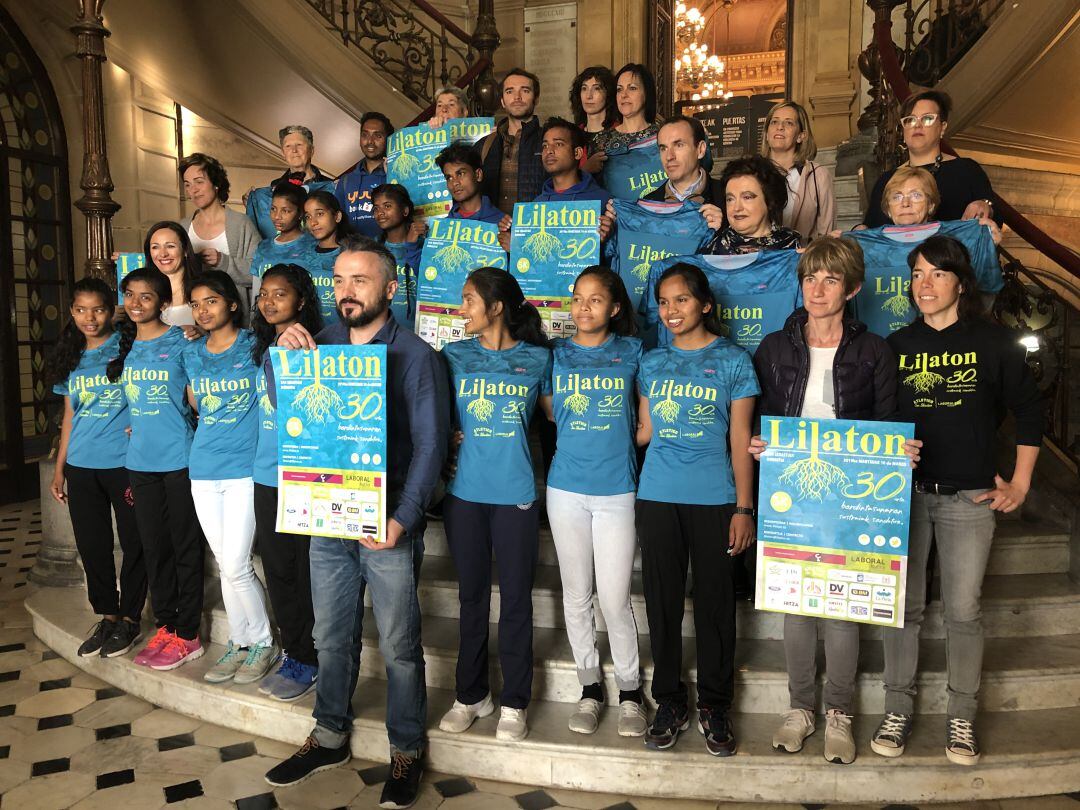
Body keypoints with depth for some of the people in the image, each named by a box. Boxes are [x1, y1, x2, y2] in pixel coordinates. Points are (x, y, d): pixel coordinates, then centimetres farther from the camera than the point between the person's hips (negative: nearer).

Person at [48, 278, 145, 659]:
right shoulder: (70, 357, 11)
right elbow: (69, 416, 16)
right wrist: (59, 468, 15)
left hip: (124, 463, -5)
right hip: (81, 467, 5)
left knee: (133, 542, 3)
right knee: (92, 545, 11)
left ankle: (130, 619, 18)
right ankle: (107, 615, 27)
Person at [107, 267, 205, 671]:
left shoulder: (181, 343, -6)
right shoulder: (125, 346, 11)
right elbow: (128, 405, 18)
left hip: (178, 459, -6)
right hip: (140, 462, 6)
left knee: (185, 547, 3)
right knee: (153, 546, 13)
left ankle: (187, 635, 12)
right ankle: (165, 626, 26)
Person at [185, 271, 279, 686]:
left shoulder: (254, 345, -5)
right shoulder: (193, 353, 11)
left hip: (245, 468, -5)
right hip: (203, 469, 5)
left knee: (236, 565, -6)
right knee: (225, 564, 12)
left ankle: (262, 643, 14)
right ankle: (240, 643, 26)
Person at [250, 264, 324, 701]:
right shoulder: (262, 350, 13)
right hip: (267, 476, 7)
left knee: (306, 573, 3)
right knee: (277, 569, 13)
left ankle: (308, 660, 17)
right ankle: (291, 652, 28)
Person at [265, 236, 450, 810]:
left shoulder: (413, 355, -6)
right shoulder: (320, 344, 9)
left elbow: (429, 445, -10)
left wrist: (403, 519, -18)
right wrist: (282, 353, -11)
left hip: (387, 523, -4)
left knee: (399, 645, 7)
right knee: (331, 636, 17)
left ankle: (406, 749, 24)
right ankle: (330, 737, 35)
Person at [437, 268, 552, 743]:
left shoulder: (537, 358, 2)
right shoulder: (454, 356, 6)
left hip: (516, 494, -2)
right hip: (464, 492, 2)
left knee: (516, 597, 5)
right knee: (471, 596, 12)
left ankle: (514, 703, 21)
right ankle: (471, 695, 28)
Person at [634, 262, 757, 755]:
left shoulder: (733, 361, 2)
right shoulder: (651, 363, 11)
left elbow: (740, 441, 0)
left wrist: (744, 508, -4)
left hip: (714, 498, -3)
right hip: (657, 497, 3)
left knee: (715, 602, 4)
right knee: (662, 601, 8)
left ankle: (714, 707, 21)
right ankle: (669, 703, 23)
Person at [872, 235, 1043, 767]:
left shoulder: (995, 343, 2)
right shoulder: (896, 345, 6)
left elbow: (1028, 412, 7)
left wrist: (1020, 485, 5)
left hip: (969, 497, -1)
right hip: (904, 493, 2)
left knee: (963, 609, 3)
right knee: (902, 606, 5)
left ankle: (961, 716, 19)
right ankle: (898, 709, 18)